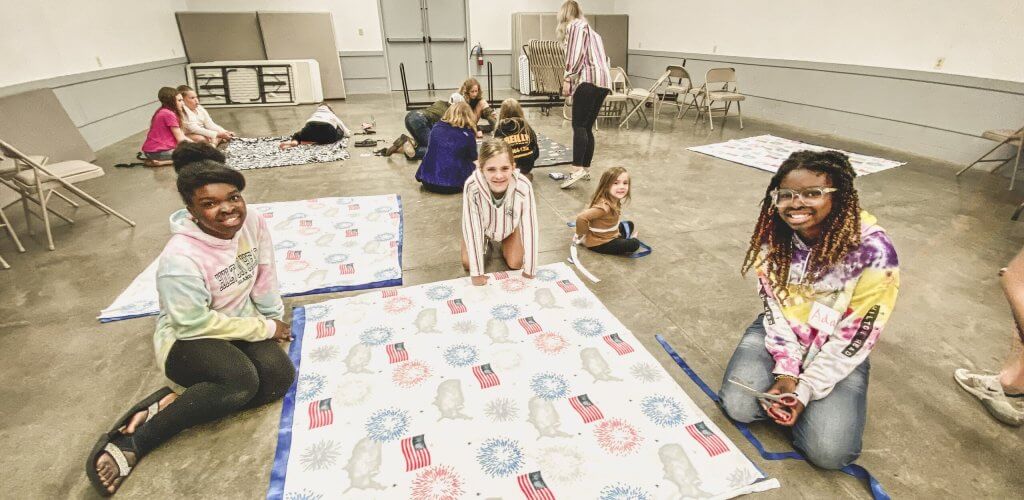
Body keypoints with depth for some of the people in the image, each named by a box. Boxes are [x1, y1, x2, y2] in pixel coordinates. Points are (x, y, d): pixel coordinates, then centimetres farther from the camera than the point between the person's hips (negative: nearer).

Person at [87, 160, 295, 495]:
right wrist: (266, 329, -18)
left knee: (279, 375, -20)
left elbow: (264, 278, 4)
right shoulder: (181, 257, -27)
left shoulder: (253, 224, -11)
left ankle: (172, 404, -12)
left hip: (239, 324, 6)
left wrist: (274, 320, 6)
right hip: (186, 339, -6)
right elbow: (195, 324, -24)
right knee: (241, 380, -33)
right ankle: (134, 441, -17)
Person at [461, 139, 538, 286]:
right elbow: (472, 228, -31)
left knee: (515, 264, -7)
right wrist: (477, 273, -27)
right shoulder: (472, 187, -41)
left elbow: (530, 227, -32)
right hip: (482, 227, 0)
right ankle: (486, 242, 24)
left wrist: (529, 271, -26)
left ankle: (504, 242, 26)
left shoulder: (523, 186, -40)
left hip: (510, 227, 0)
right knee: (467, 263, -8)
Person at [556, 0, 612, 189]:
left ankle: (577, 169, -27)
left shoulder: (575, 26, 5)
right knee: (587, 127, 9)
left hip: (588, 79, -9)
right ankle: (586, 169, 9)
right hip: (603, 81, 9)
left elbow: (577, 54, -11)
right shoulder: (591, 30, 31)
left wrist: (568, 78, -14)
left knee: (578, 125, -16)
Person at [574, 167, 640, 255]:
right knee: (634, 244, -16)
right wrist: (581, 235, -23)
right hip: (599, 243, -9)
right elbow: (581, 218, -40)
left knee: (629, 225, 24)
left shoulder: (614, 200, -6)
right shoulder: (604, 206, -33)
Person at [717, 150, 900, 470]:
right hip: (778, 334, 2)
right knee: (738, 405, -17)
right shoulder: (773, 235, -14)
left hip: (838, 353, -2)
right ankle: (790, 379, 12)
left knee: (828, 451, -17)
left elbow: (855, 336, -19)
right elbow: (775, 307, -8)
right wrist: (786, 371, -17)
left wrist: (805, 388, -19)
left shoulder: (873, 250, -25)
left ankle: (801, 391, 13)